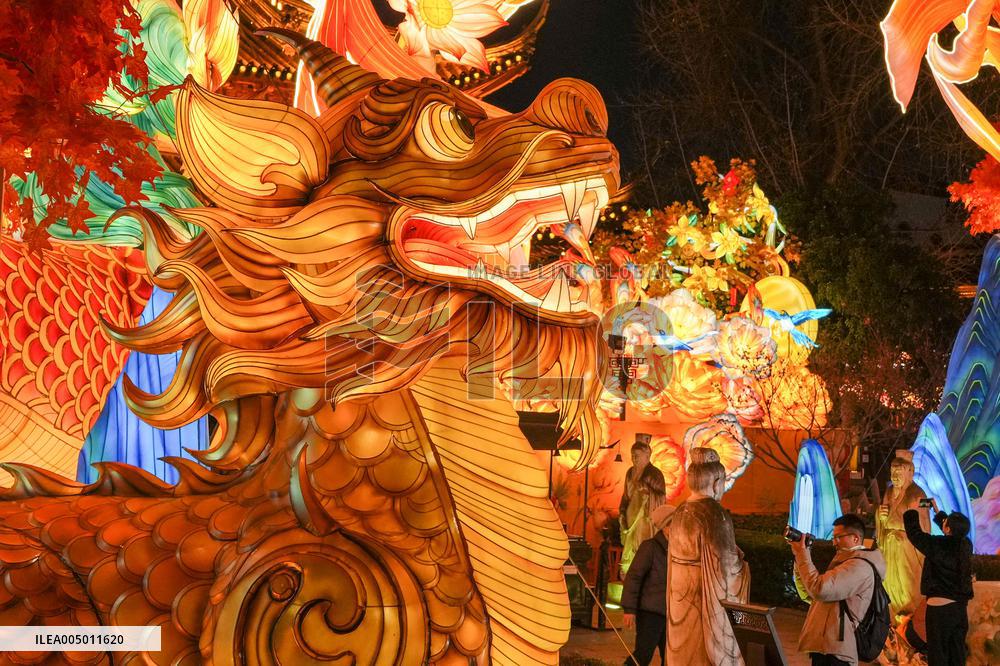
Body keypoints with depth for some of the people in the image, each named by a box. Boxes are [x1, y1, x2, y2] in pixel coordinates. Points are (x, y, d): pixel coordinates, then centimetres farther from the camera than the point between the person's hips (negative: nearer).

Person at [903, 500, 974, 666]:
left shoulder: (937, 545, -16)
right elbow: (956, 531, 23)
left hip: (940, 607, -6)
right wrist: (937, 512, 32)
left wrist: (913, 511, 13)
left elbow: (914, 533, -3)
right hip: (960, 607, 6)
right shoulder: (966, 545, 1)